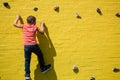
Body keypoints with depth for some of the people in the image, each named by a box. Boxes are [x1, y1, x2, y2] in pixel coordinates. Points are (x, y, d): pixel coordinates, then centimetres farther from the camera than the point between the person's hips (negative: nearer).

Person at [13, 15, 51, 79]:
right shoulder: (35, 27, 2)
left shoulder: (24, 26, 5)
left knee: (27, 60, 10)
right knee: (40, 55, 22)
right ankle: (43, 68, 34)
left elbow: (15, 24, 14)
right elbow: (42, 32, 12)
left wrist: (18, 18, 29)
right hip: (34, 45, -1)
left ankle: (27, 74, 11)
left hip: (26, 46, 2)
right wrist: (42, 25, 26)